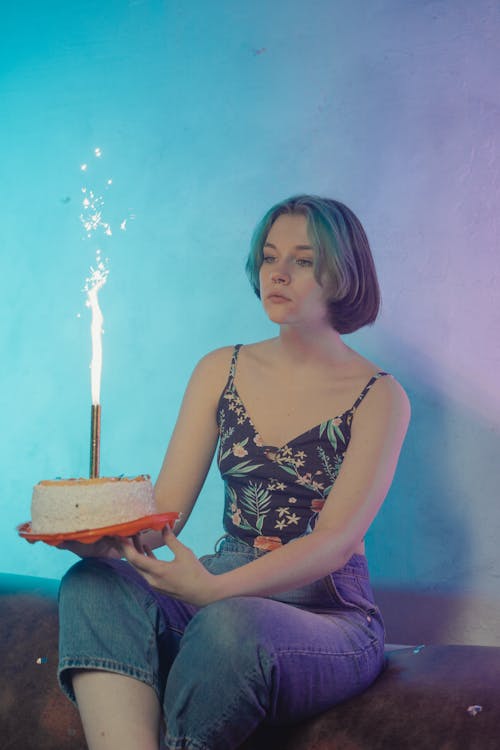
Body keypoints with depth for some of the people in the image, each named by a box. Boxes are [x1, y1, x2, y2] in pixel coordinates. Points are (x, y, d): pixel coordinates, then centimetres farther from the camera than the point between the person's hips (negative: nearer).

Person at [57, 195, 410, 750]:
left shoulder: (379, 396, -3)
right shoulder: (220, 371, 10)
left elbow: (336, 540, -15)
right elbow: (166, 508, 4)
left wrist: (216, 588, -30)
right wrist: (106, 534, -20)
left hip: (329, 616, -4)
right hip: (220, 592, 4)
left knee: (230, 625, -37)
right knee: (93, 584, -25)